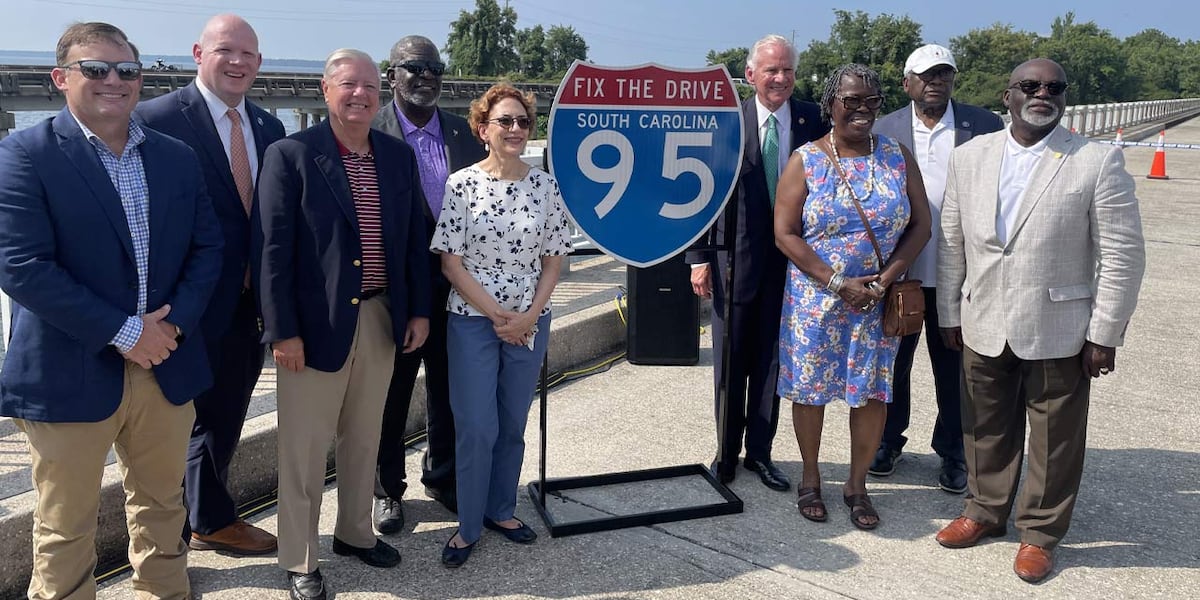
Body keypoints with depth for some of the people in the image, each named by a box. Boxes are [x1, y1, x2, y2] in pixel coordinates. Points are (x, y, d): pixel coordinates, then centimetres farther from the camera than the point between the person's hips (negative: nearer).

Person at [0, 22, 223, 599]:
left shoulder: (178, 157, 7)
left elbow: (206, 248, 7)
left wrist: (173, 323, -9)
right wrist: (124, 332, -17)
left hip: (166, 366, 4)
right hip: (70, 375, -4)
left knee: (162, 507, 19)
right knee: (65, 529, 11)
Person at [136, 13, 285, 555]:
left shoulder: (269, 128, 8)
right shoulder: (158, 118, -11)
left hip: (253, 304, 6)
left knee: (227, 417, 20)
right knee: (207, 416, 10)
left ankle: (206, 521, 39)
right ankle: (214, 520, 32)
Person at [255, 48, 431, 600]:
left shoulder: (399, 156, 7)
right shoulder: (291, 155, -8)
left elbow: (415, 239, 11)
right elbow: (273, 249, -11)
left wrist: (419, 309, 7)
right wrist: (283, 330, -14)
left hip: (381, 319, 5)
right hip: (316, 323, -5)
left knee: (364, 437, 19)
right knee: (304, 448, 6)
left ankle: (355, 533, 38)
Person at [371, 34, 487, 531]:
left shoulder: (464, 133, 5)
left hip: (456, 285, 4)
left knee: (449, 391, 17)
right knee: (391, 395, 12)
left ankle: (442, 477, 37)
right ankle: (388, 490, 30)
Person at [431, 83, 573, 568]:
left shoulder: (546, 185, 0)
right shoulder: (461, 184, -7)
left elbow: (553, 258, 3)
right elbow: (450, 262, -8)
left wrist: (530, 315, -8)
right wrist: (497, 314, -11)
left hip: (530, 322, 3)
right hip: (473, 319, -3)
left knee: (512, 425, 13)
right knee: (476, 428, 0)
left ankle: (500, 510, 32)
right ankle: (468, 525, 19)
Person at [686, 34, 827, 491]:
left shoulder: (811, 120, 0)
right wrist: (699, 257, -9)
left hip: (789, 260, 2)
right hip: (734, 258, -1)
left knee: (772, 361, 12)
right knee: (730, 362, 10)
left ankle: (759, 453, 26)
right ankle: (727, 452, 27)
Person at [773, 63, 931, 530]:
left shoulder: (898, 157, 3)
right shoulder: (806, 160, -3)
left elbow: (921, 224, 2)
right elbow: (785, 233, -8)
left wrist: (885, 279, -11)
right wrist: (837, 282, -15)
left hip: (880, 299, 2)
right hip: (815, 298, -2)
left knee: (873, 391, 5)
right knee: (810, 389, 6)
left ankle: (857, 484, 24)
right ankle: (811, 478, 27)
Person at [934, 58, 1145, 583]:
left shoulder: (1098, 161, -6)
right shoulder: (970, 156, 4)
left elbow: (1123, 254, -6)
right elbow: (951, 242, 8)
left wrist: (1105, 334, -8)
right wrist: (949, 313, 8)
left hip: (1058, 332, -3)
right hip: (982, 328, 3)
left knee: (1054, 439, 10)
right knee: (986, 429, 16)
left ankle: (1040, 532, 28)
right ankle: (984, 511, 36)